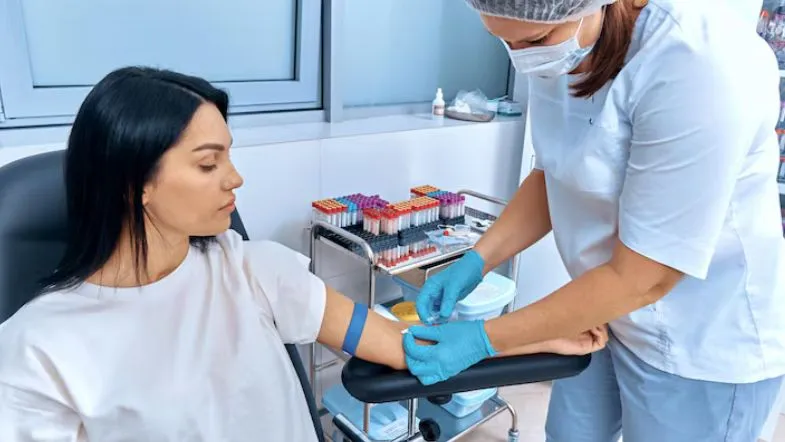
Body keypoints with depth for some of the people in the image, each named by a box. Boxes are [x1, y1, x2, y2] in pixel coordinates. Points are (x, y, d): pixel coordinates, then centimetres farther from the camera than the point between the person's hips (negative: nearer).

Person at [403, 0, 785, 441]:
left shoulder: (698, 66, -30)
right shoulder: (563, 49, -8)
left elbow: (640, 279, -26)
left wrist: (485, 339, -21)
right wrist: (475, 261, -9)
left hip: (701, 345, -6)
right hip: (608, 312, 7)